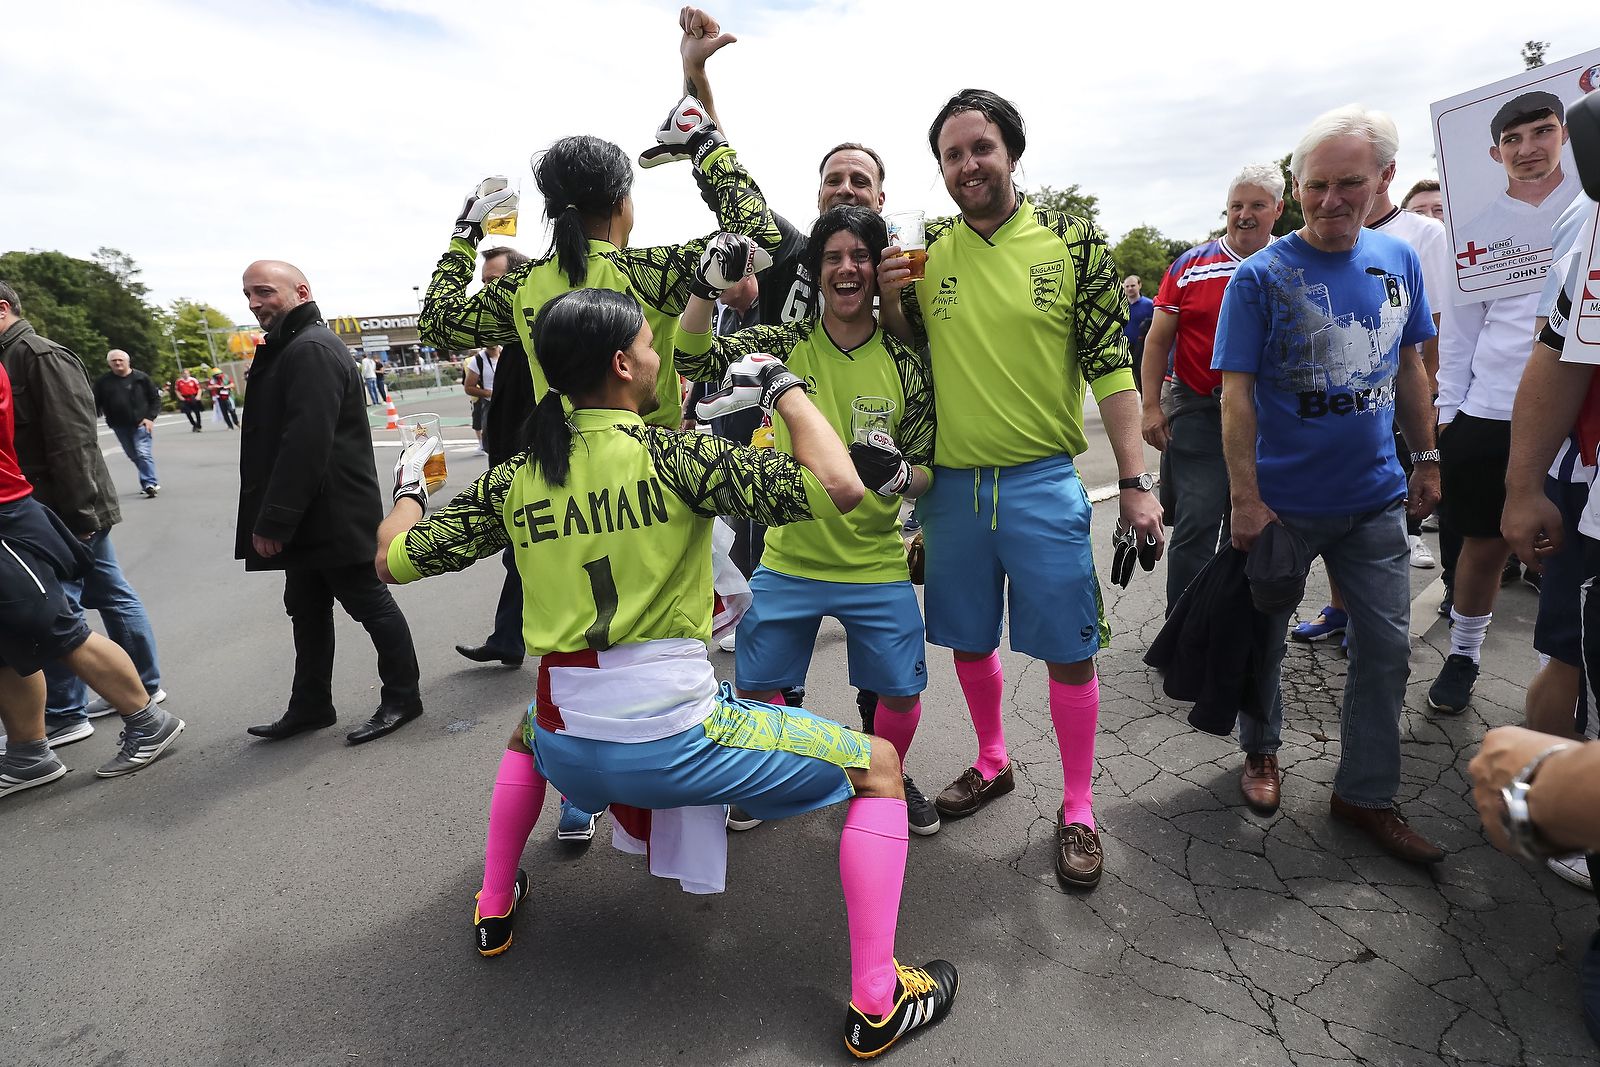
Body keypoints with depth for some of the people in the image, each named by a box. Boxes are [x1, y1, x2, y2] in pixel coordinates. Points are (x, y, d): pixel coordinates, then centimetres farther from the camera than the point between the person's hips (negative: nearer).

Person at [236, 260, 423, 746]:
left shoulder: (312, 350, -17)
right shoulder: (289, 347, 17)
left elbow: (305, 444, -26)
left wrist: (273, 520, -24)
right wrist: (273, 518, 17)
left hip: (334, 515, -11)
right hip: (310, 518, 11)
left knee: (369, 602, 1)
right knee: (307, 610, 16)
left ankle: (402, 697, 14)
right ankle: (310, 706, 28)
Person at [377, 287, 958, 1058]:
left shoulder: (514, 480, 0)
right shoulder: (672, 453, -14)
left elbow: (393, 559, 9)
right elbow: (838, 487, -20)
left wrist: (407, 487, 29)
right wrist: (782, 386, -5)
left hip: (568, 753, 5)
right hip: (678, 742, -5)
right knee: (877, 767, 10)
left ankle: (494, 910, 47)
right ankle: (876, 1003, 9)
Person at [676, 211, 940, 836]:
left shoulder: (905, 364, -4)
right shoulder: (785, 345, -3)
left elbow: (926, 473, 0)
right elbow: (691, 359, -12)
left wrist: (898, 475, -23)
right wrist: (709, 286, -27)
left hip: (877, 567, 0)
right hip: (788, 560, 1)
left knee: (900, 692, 5)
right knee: (756, 687, 9)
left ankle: (892, 778, 37)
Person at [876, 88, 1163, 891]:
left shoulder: (1073, 244, -2)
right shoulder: (926, 251, 6)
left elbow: (1109, 364, -3)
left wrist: (1135, 481, -10)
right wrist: (891, 297, -5)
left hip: (1041, 481, -3)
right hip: (951, 481, 3)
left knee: (1069, 650, 3)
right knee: (968, 639, 15)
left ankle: (1077, 810, 21)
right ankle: (992, 762, 39)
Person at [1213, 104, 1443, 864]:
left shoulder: (1398, 259, 3)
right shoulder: (1261, 275, -11)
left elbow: (1409, 366, 13)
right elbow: (1236, 392, -14)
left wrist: (1425, 459, 13)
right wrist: (1245, 499, -17)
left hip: (1375, 499, 5)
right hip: (1282, 502, -4)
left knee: (1387, 647, 9)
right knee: (1265, 637, 11)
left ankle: (1366, 793, 25)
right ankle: (1261, 751, 35)